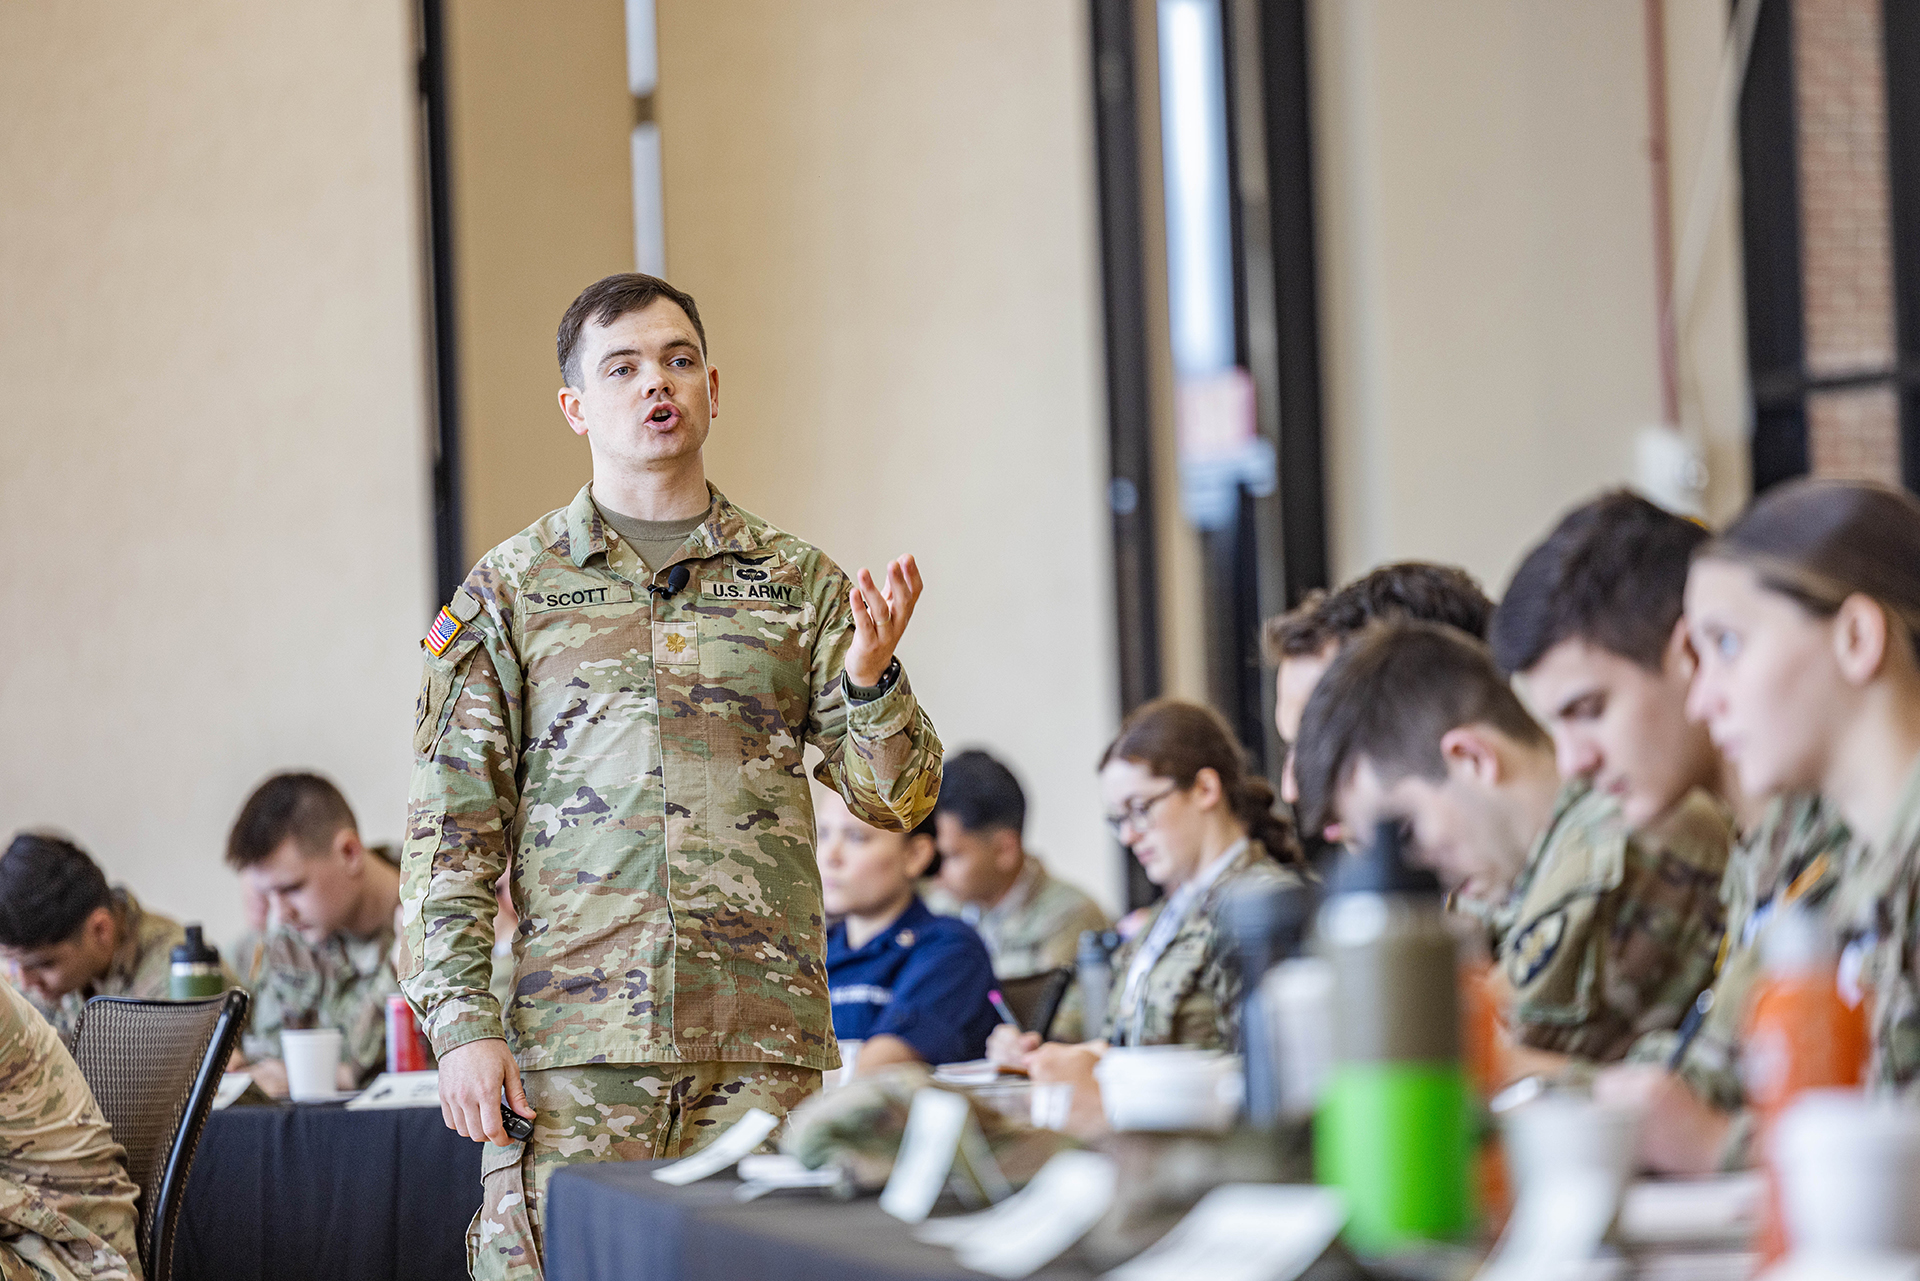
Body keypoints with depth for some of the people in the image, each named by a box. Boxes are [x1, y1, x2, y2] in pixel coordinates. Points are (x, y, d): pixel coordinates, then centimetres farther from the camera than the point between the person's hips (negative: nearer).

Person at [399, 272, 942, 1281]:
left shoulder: (797, 583, 12)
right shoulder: (510, 591, 8)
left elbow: (894, 799, 9)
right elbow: (451, 827, 3)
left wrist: (872, 676, -11)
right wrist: (459, 1022, -7)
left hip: (766, 1044, 1)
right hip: (575, 1038, -1)